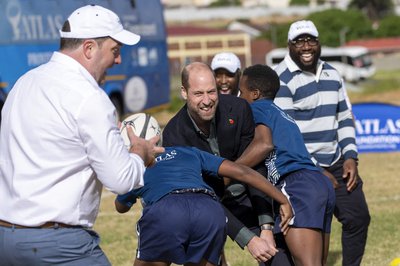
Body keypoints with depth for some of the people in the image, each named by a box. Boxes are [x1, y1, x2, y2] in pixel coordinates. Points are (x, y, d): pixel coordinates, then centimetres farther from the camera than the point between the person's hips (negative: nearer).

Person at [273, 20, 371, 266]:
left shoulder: (331, 74, 12)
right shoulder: (281, 80, -12)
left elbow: (344, 118, 18)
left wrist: (350, 157, 4)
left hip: (336, 164, 7)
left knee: (358, 217, 5)